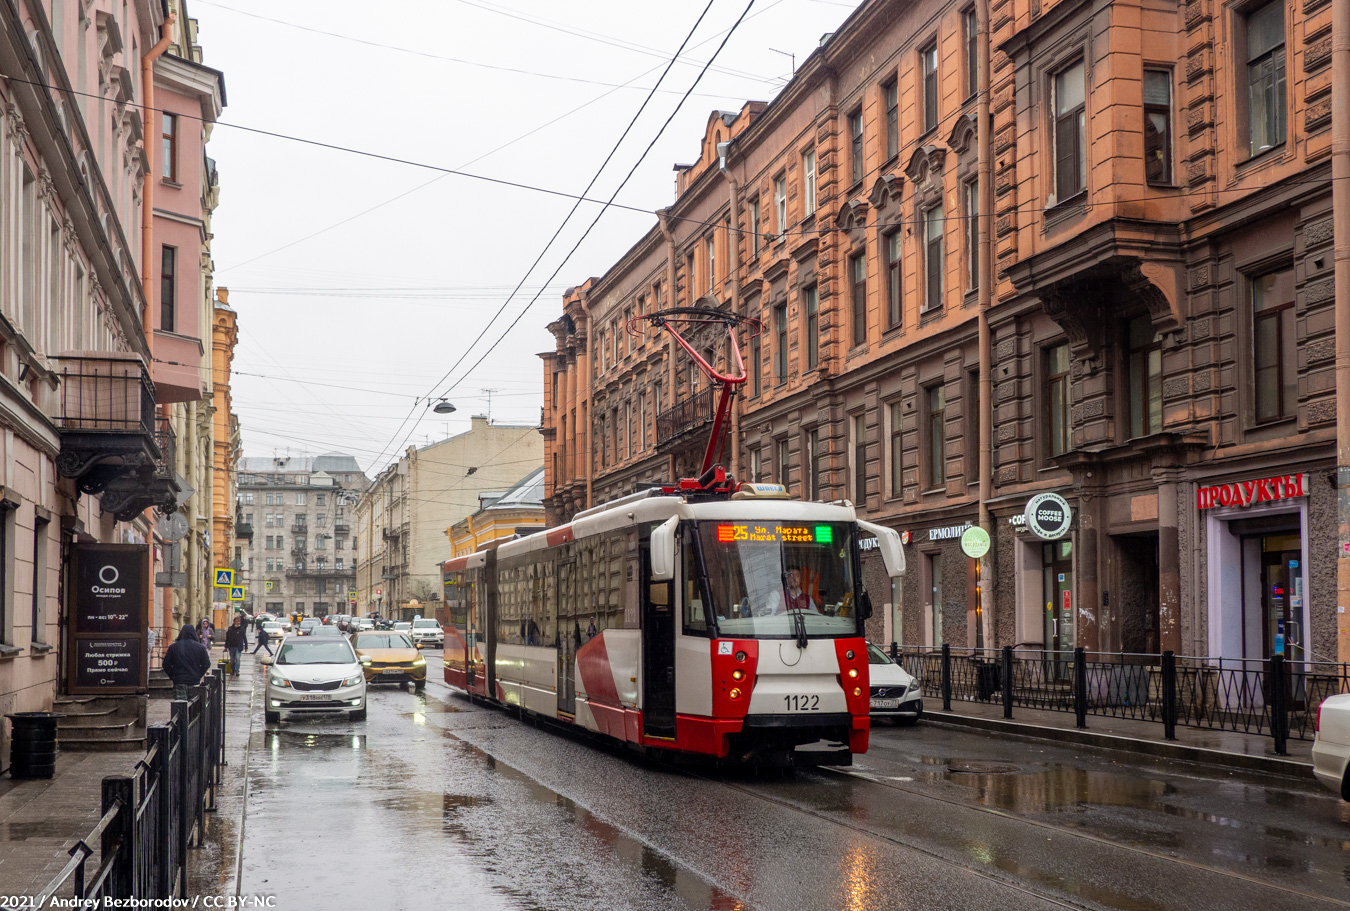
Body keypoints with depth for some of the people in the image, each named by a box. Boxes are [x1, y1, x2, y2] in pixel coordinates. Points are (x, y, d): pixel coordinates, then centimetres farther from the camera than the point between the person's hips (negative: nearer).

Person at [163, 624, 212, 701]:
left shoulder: (173, 647, 1)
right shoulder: (200, 647, 0)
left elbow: (166, 665, 2)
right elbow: (206, 664, 0)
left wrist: (172, 676, 9)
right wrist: (198, 675, 9)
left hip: (179, 681, -1)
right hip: (194, 681, 1)